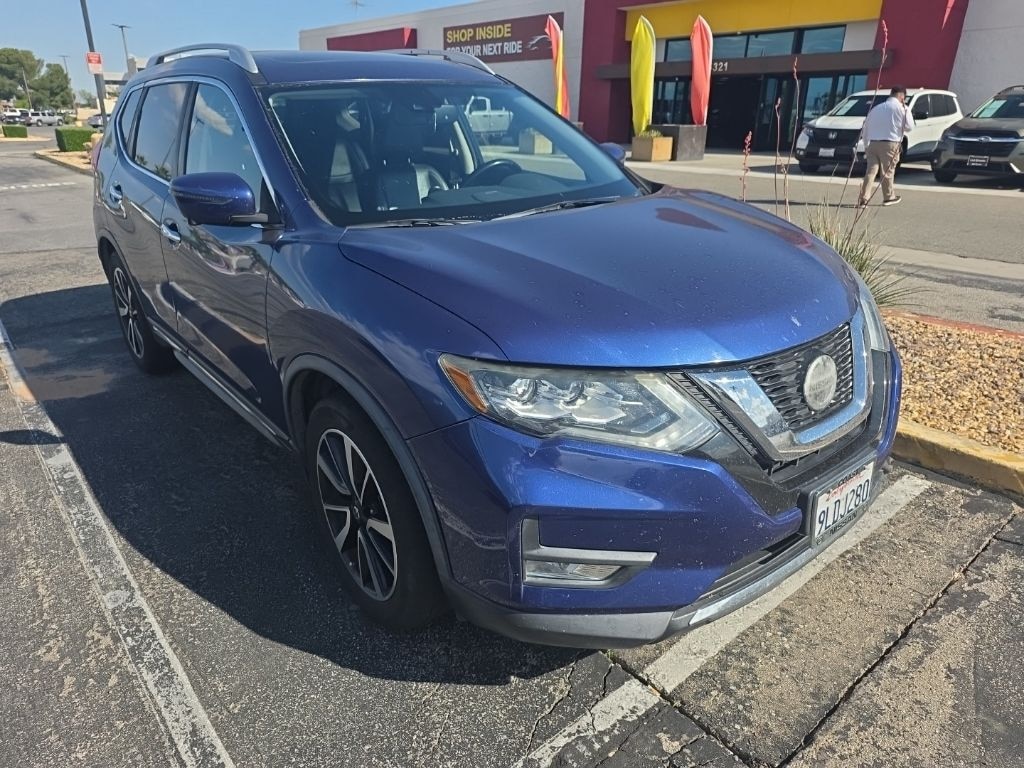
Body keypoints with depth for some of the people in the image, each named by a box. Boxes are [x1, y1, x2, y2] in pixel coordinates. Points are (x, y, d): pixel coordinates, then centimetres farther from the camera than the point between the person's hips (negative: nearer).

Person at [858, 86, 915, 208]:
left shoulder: (876, 108, 16)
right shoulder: (901, 108, 0)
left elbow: (866, 127, 16)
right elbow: (909, 127, 4)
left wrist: (866, 144, 22)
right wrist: (906, 109, 15)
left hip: (873, 143, 4)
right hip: (890, 144, -4)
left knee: (871, 170, 1)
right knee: (888, 171, 6)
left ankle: (864, 199, -8)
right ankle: (889, 197, 19)